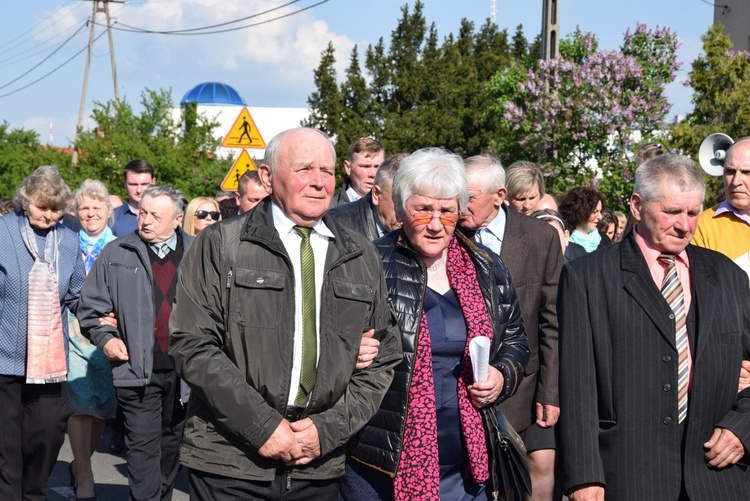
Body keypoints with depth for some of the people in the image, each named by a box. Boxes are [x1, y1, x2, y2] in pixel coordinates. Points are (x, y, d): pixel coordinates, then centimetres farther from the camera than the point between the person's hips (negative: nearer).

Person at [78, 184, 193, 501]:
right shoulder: (116, 254, 3)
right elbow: (91, 307, 7)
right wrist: (105, 338, -7)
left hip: (185, 368, 2)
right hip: (138, 367, -2)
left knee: (173, 441, 16)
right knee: (142, 446, -4)